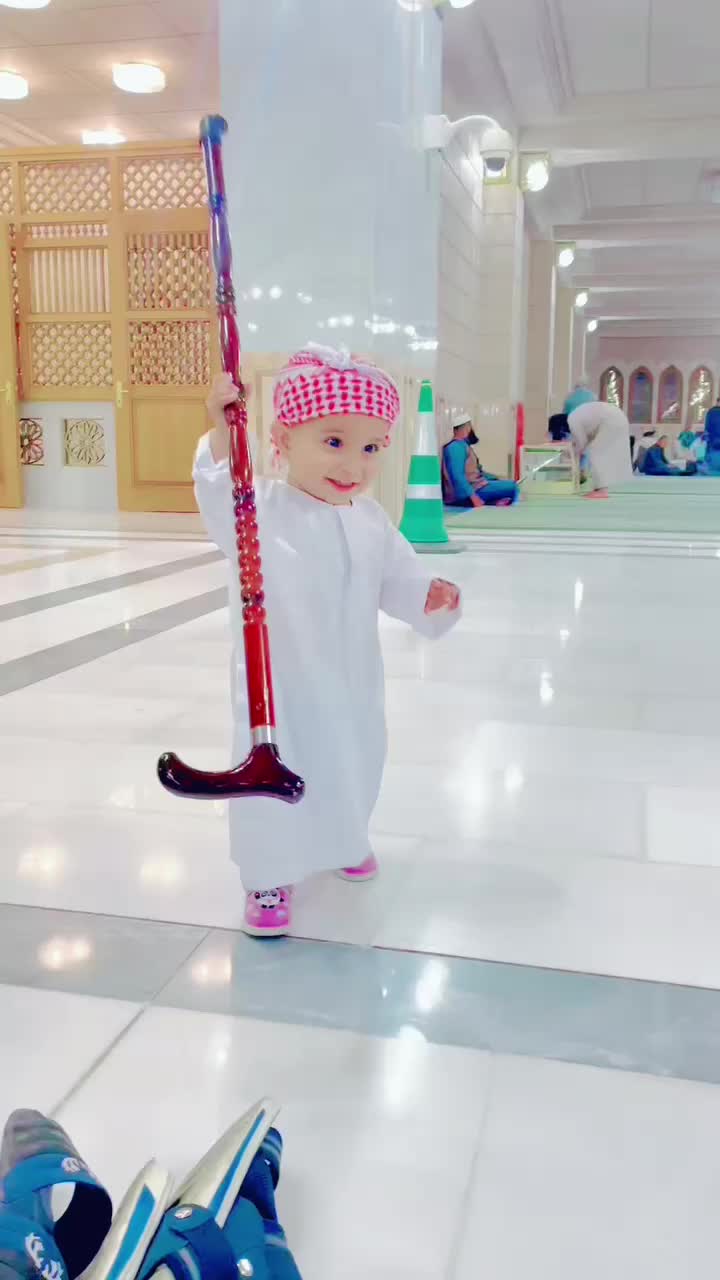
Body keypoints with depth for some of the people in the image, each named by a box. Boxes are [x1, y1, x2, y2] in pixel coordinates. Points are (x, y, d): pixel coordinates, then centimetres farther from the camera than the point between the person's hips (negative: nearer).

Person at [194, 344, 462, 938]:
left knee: (353, 767, 22)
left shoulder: (371, 520, 0)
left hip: (352, 681, 5)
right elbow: (221, 499, -34)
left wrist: (433, 599, -16)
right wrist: (221, 435, -48)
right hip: (278, 683, -5)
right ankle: (270, 876, 25)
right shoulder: (260, 508, -15)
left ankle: (344, 841, 51)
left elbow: (400, 580, 4)